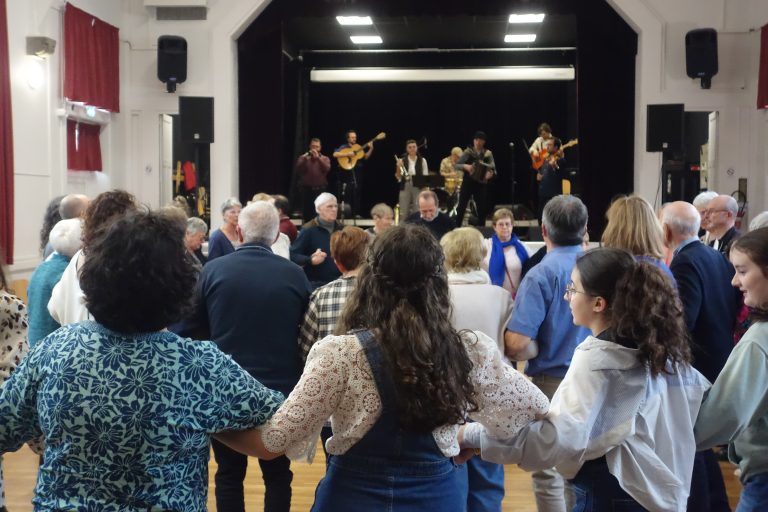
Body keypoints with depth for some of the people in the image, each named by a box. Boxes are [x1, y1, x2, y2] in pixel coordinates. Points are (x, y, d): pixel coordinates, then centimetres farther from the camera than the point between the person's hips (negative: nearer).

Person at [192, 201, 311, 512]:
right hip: (280, 388, 0)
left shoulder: (212, 270, -8)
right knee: (278, 475, 14)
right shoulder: (295, 275, -8)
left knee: (229, 474, 13)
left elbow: (197, 328, 4)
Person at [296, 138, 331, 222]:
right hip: (306, 189, 0)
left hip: (320, 189, 0)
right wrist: (305, 159, -18)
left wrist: (318, 158, -18)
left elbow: (327, 169, -12)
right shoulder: (303, 158, 8)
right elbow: (298, 170, -8)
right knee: (307, 212, 2)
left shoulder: (325, 159, 9)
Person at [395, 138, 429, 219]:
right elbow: (398, 178, 3)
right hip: (405, 188, 0)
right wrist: (398, 168, -13)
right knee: (403, 212, 2)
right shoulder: (402, 160, 3)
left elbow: (426, 176, 4)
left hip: (418, 188, 0)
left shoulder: (422, 160, 3)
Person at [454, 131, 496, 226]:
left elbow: (493, 170, -2)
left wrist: (491, 173, -24)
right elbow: (455, 165, -4)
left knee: (482, 209, 3)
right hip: (467, 183, -1)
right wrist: (465, 166, -22)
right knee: (461, 207, -4)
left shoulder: (488, 153, 2)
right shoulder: (468, 152, -2)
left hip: (481, 184, 2)